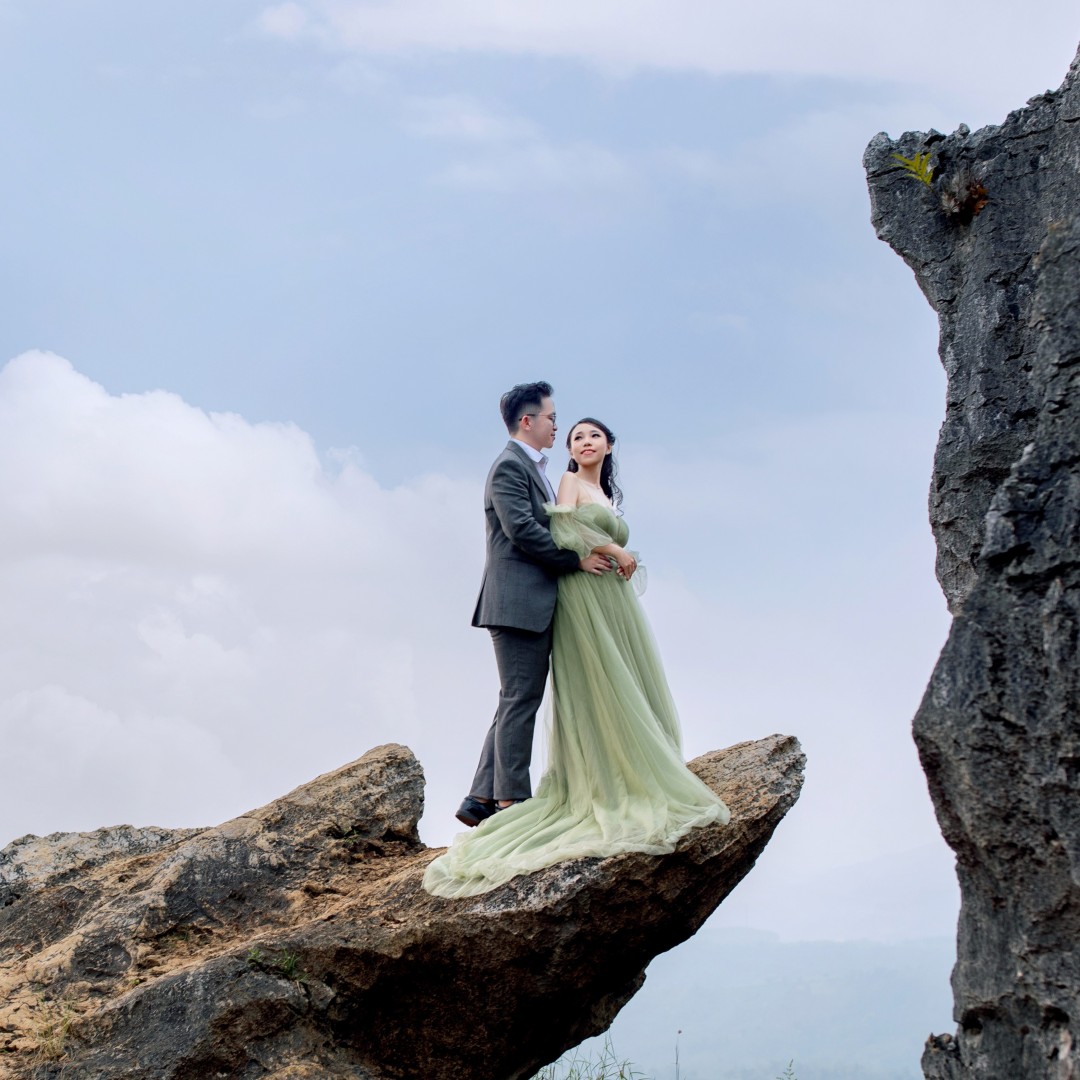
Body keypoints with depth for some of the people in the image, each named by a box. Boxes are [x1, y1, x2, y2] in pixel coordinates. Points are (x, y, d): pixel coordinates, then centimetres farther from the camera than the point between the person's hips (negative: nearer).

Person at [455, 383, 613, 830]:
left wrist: (608, 553, 10)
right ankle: (513, 802, -4)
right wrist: (578, 559, -13)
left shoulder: (532, 468, 22)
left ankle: (481, 800, 11)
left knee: (518, 703, 9)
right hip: (516, 602, -10)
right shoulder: (510, 466, -9)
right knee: (520, 701, -7)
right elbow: (522, 530, -19)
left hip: (535, 605, 10)